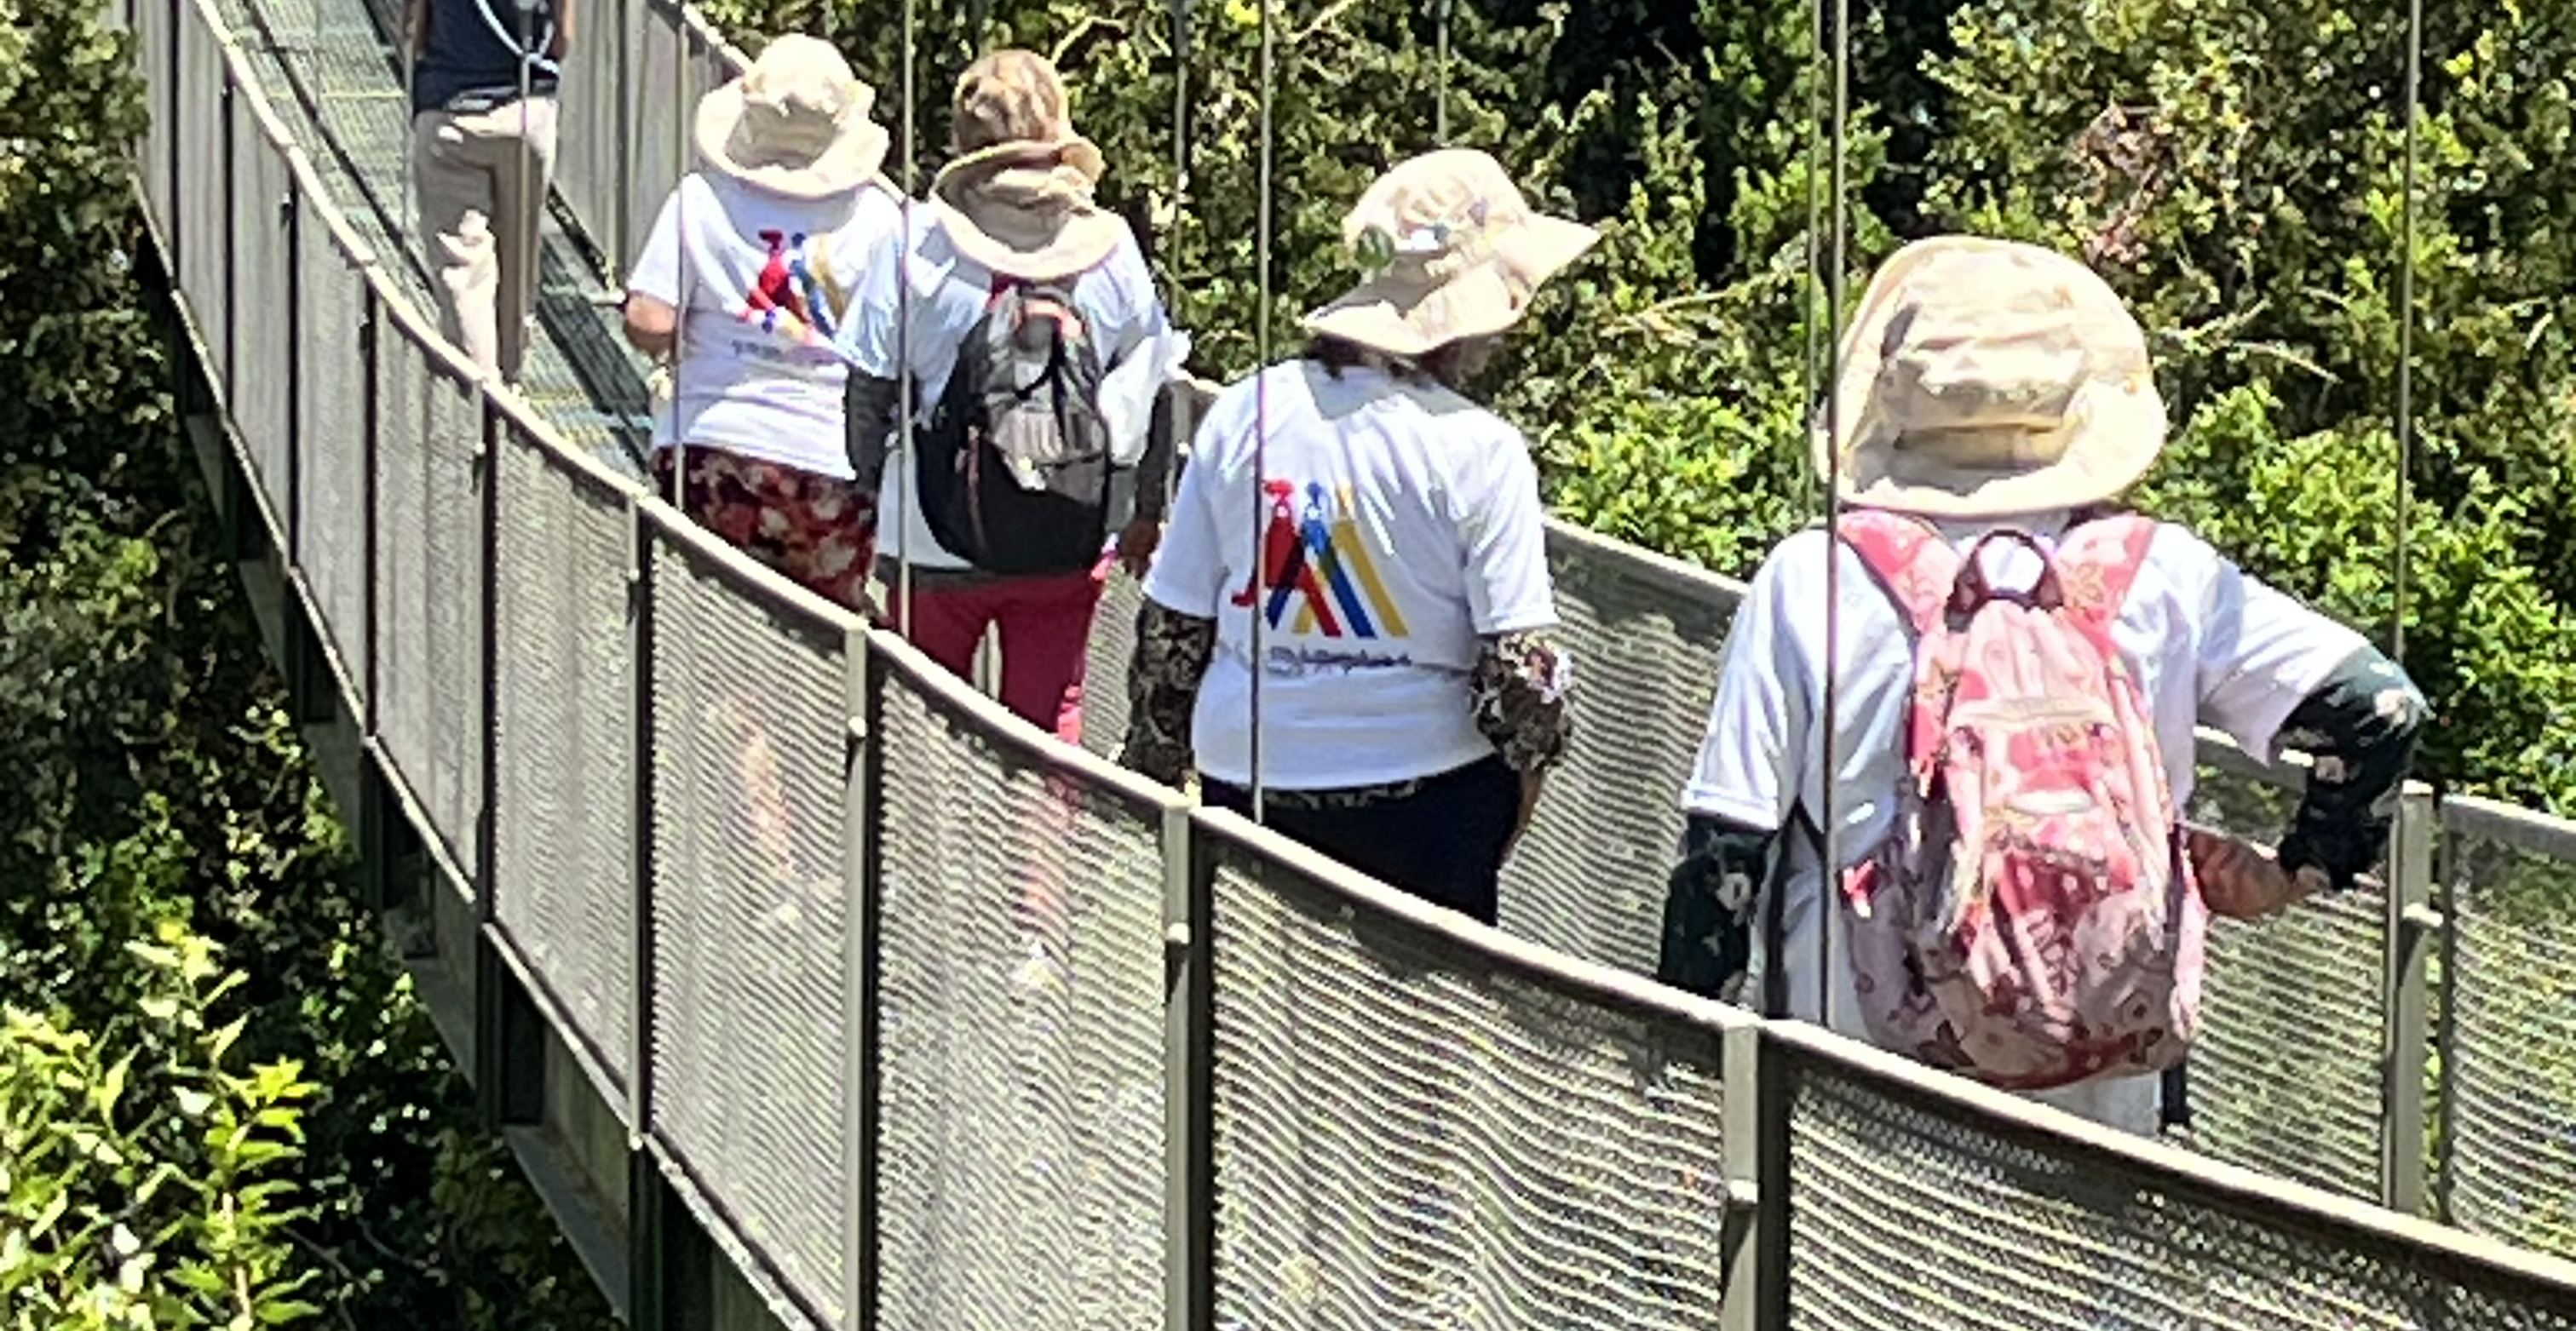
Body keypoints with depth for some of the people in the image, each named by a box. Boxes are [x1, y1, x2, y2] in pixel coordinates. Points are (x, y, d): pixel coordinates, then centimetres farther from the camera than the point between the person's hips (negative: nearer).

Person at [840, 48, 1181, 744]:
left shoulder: (916, 245, -8)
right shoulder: (1111, 248, -3)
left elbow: (869, 391, -5)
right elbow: (1153, 392, 3)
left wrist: (875, 485, 10)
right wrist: (1145, 513, 16)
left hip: (935, 538, -1)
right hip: (1067, 543, 1)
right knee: (1050, 712, 9)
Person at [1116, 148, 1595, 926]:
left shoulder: (1243, 416, -1)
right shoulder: (1481, 452, -12)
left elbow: (1170, 634, 3)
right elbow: (1521, 667, -11)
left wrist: (1149, 773, 16)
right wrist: (1506, 829, 6)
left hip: (1248, 781, 3)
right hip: (1424, 794, -3)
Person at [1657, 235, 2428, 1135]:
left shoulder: (1810, 583, -5)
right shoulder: (2161, 578, -2)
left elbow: (1724, 852, -4)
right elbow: (2378, 709, -4)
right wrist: (2300, 874, 11)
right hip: (2103, 1085, 2)